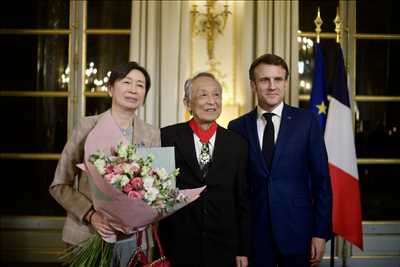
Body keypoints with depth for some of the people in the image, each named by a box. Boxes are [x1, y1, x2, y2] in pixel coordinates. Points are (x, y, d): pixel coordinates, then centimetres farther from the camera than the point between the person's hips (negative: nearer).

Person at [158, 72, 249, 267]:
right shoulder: (167, 137, -5)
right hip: (177, 247, -2)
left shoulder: (237, 144, 1)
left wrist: (243, 250, 4)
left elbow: (242, 201, 4)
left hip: (223, 250, 2)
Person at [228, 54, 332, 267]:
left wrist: (321, 233, -4)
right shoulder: (237, 128, 2)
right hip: (254, 233, 1)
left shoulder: (307, 121, -2)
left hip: (297, 231, -1)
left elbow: (321, 180, -1)